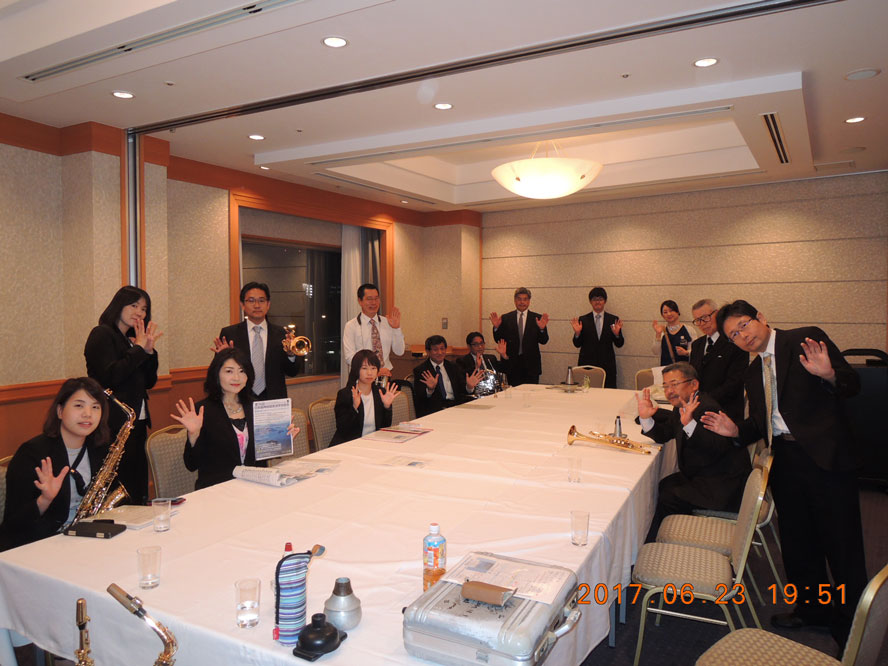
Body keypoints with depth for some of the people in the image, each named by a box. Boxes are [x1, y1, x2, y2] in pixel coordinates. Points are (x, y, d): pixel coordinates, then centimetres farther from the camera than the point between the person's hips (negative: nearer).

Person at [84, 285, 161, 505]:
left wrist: (149, 350, -2)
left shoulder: (131, 340, 17)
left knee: (138, 488, 10)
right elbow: (111, 376, -19)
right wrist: (139, 349, -13)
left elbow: (149, 382, 12)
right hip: (114, 424, -8)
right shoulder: (102, 334, -6)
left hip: (137, 423, 8)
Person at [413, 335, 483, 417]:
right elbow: (419, 397, -5)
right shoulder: (420, 370, 6)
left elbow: (462, 390, 10)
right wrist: (430, 389, -26)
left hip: (456, 405, 5)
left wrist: (469, 387, -13)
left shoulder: (453, 367, 19)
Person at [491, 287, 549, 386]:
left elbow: (543, 341, -1)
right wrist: (496, 327, -12)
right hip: (512, 364, 0)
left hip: (531, 365, 0)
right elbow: (499, 340, 5)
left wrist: (542, 328, -19)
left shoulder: (537, 318, 4)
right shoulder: (506, 318, 5)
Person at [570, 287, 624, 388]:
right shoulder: (583, 320, 6)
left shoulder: (613, 319, 7)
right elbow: (577, 345, 5)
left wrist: (617, 334, -13)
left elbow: (619, 344, 6)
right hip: (587, 364, 0)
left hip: (607, 365, 0)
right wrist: (577, 333, -13)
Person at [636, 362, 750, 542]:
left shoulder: (707, 408, -23)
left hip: (722, 485, -10)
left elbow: (718, 449, -35)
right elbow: (663, 435, 12)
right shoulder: (682, 407, 6)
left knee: (668, 500, -18)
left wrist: (690, 424, -47)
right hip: (698, 477, 10)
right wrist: (646, 417, -6)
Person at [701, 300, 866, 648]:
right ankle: (812, 606, 37)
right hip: (784, 460, 7)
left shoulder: (806, 339, -4)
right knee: (797, 540, 17)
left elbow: (853, 384, -10)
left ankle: (851, 623, 20)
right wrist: (736, 430, -3)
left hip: (823, 454, -6)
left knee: (841, 542, 1)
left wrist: (829, 375, -31)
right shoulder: (752, 373, 15)